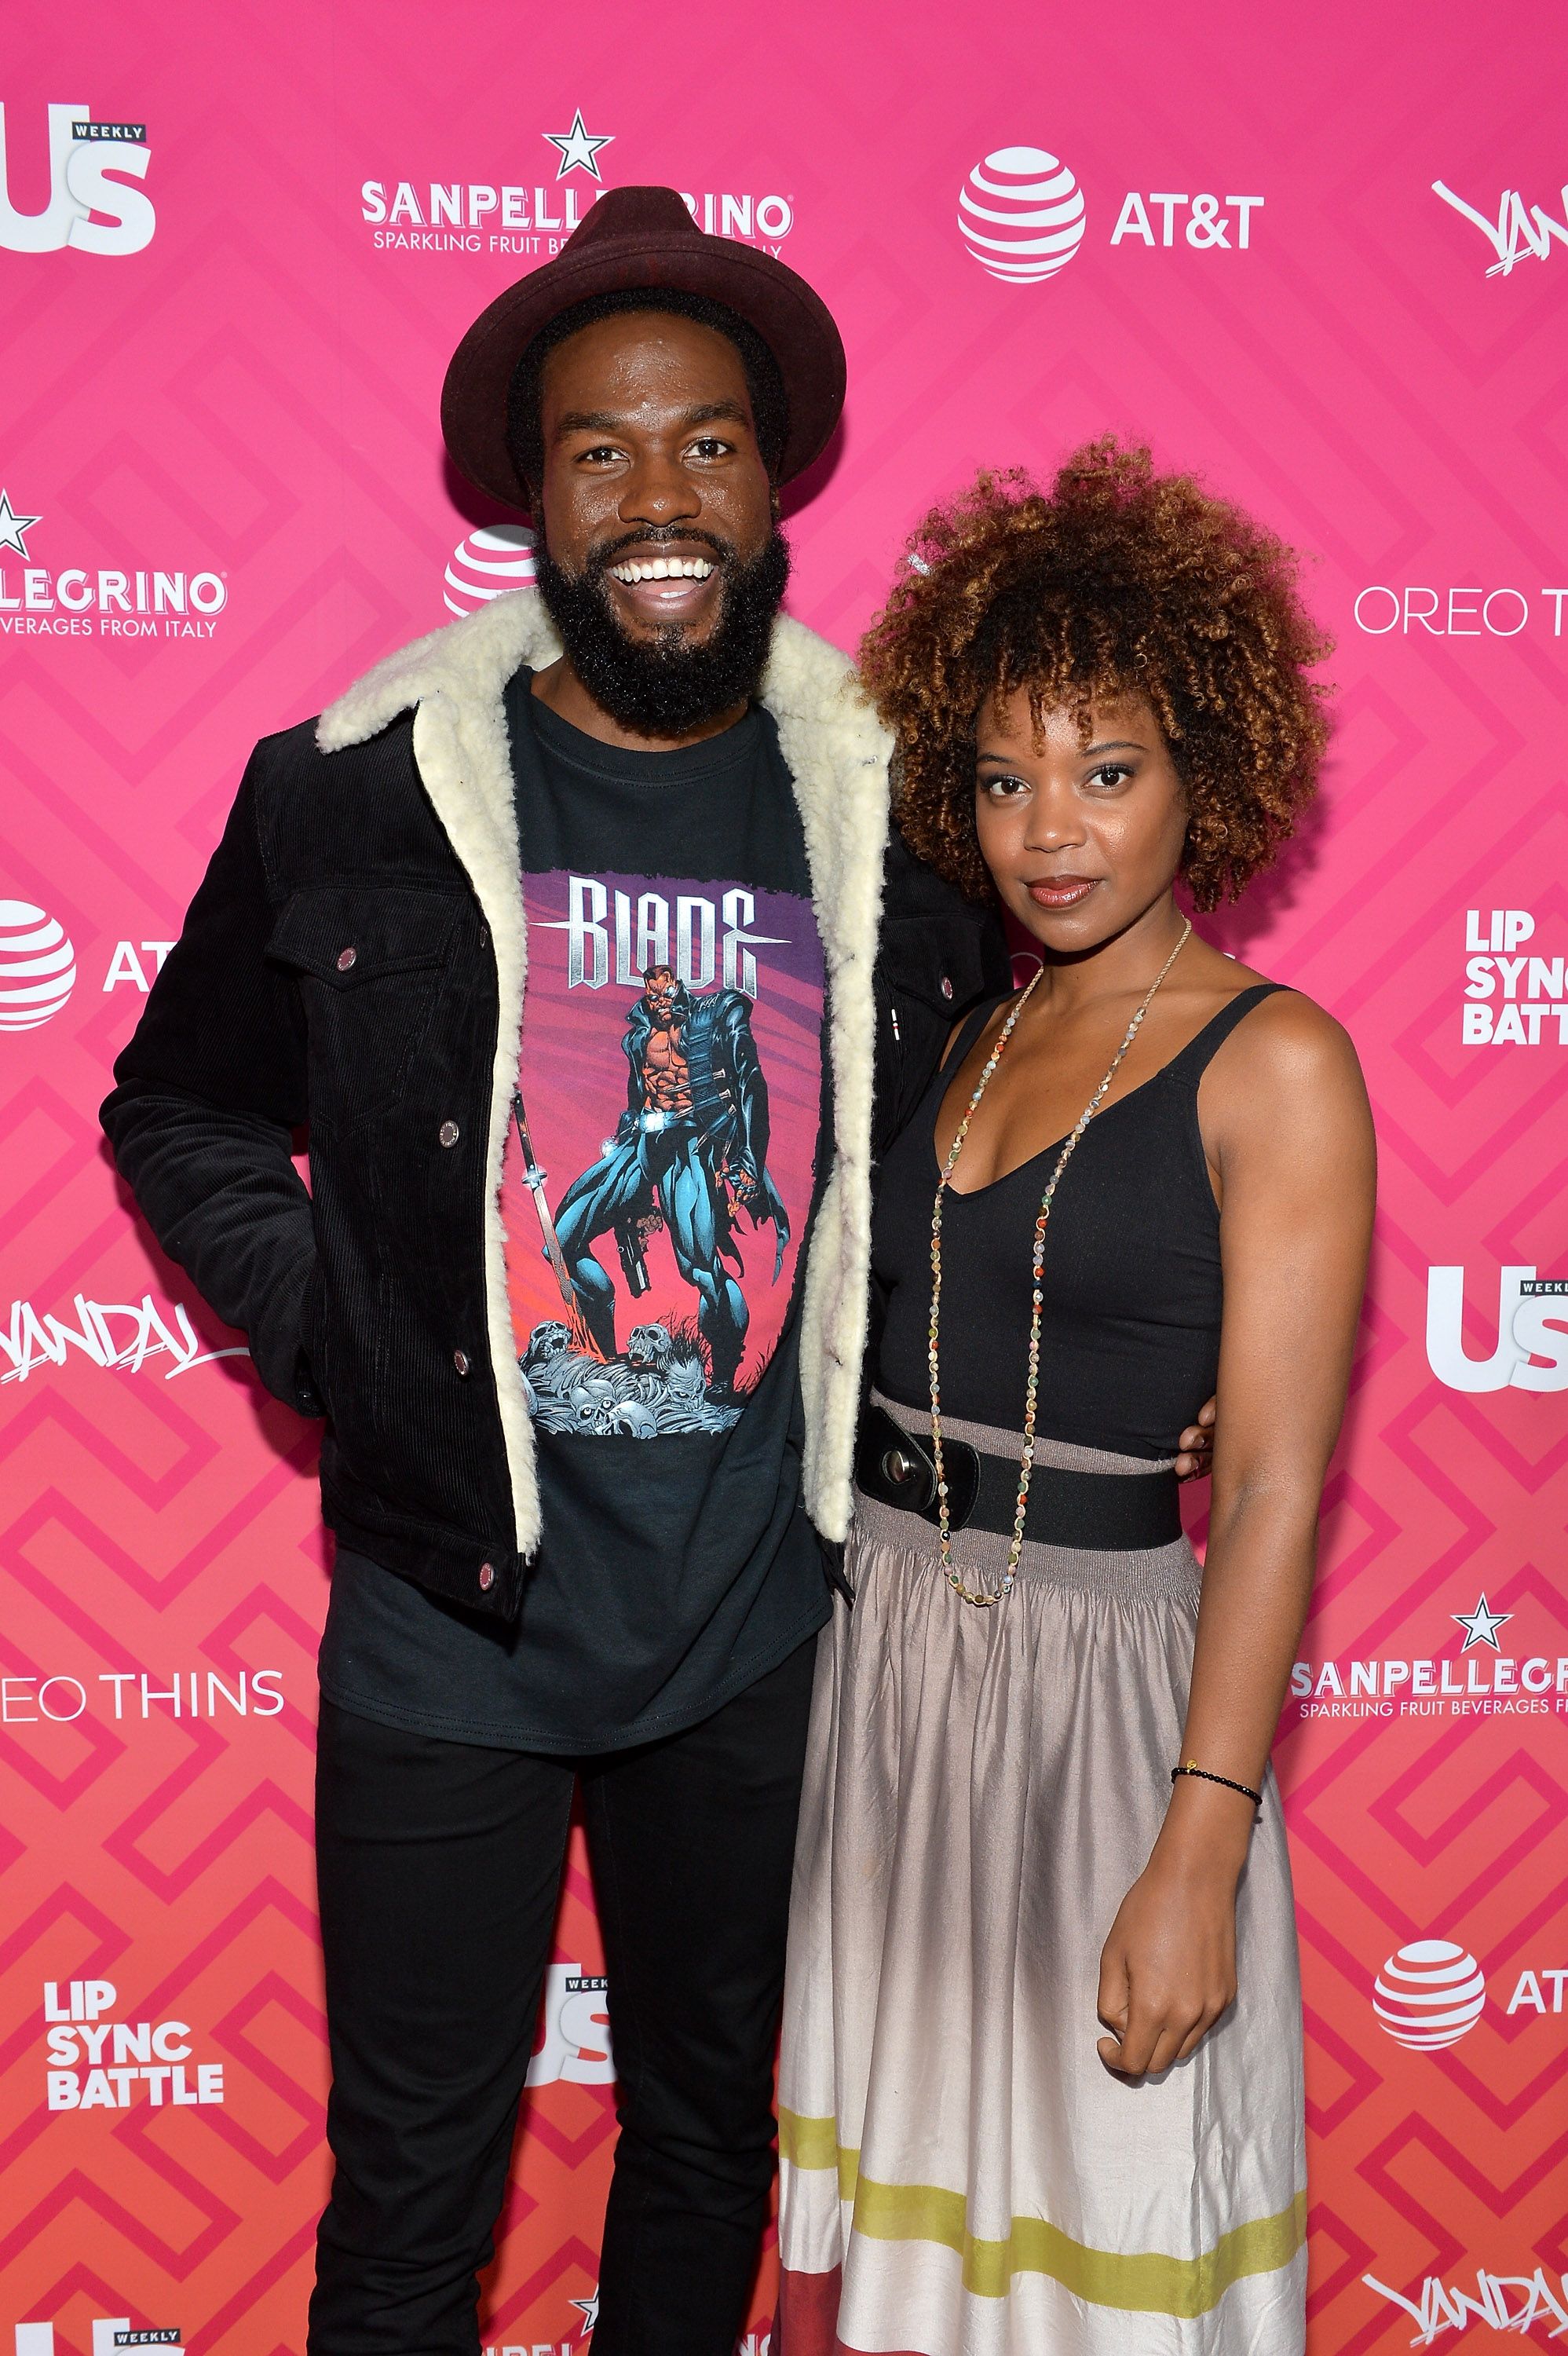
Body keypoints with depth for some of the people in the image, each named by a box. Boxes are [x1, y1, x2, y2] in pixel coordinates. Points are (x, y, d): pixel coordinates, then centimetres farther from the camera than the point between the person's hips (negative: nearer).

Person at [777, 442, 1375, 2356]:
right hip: (875, 1648, 5)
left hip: (1103, 1662, -5)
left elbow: (1273, 1490, -14)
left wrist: (1200, 1856, -18)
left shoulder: (1274, 1066, -9)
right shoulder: (964, 1040, 9)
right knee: (880, 2186, 16)